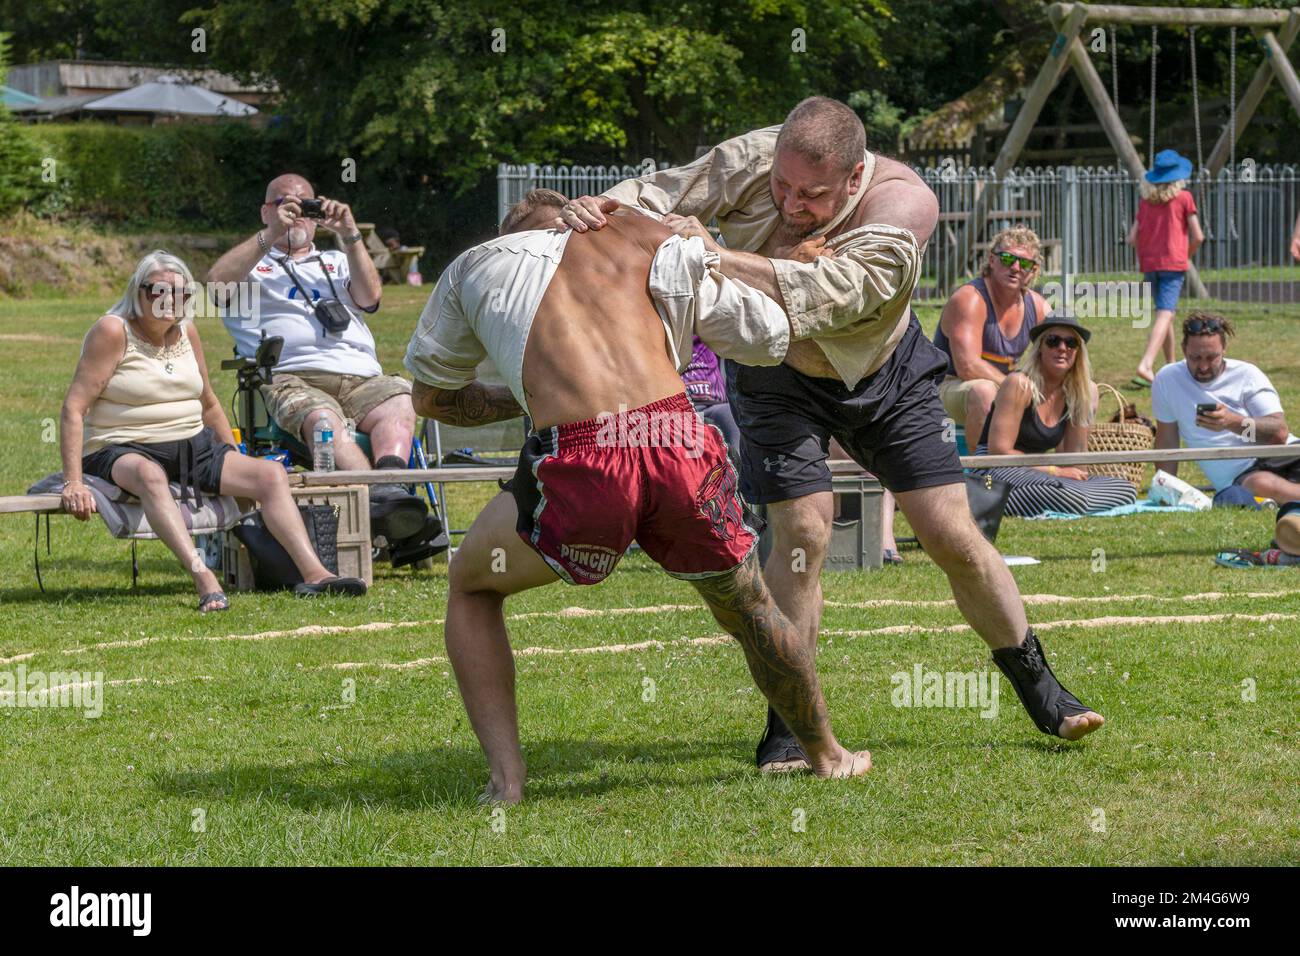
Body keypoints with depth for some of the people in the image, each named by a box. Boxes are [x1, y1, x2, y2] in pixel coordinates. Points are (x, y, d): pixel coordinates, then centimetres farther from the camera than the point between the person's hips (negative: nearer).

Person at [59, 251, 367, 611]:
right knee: (150, 475, -41)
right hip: (121, 452, -7)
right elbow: (74, 408, -16)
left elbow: (208, 403, 23)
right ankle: (203, 578, -56)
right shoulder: (113, 331, -11)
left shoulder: (187, 331, 9)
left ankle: (314, 574, -20)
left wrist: (236, 464, 20)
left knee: (270, 474, -10)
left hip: (191, 447, 7)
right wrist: (73, 482, -25)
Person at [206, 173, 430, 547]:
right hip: (292, 378, -3)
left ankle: (390, 489, -57)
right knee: (324, 420, -39)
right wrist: (271, 235, -4)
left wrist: (350, 236, 2)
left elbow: (369, 297, 14)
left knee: (399, 406, -33)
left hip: (361, 376, 3)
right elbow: (217, 283, 1)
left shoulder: (336, 263, 36)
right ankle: (373, 499, -59)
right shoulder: (252, 264, 26)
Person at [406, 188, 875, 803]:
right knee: (747, 608, 31)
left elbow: (430, 396, 36)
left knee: (470, 587, 26)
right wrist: (712, 257, 50)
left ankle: (505, 780, 12)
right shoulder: (660, 246, 27)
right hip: (681, 450, 2)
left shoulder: (477, 266, 26)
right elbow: (771, 338, 33)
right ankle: (825, 753, 47)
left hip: (578, 465, -2)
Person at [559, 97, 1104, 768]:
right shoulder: (753, 160, -27)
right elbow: (661, 193, -23)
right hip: (776, 372, 0)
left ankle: (1042, 694, 18)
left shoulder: (904, 203, -34)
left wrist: (715, 257, -53)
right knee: (803, 529, -18)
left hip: (883, 373, 0)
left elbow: (828, 293, -46)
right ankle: (787, 727, -6)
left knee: (953, 537, -1)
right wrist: (603, 208, -46)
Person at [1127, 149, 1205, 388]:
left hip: (1149, 264, 5)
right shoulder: (1183, 198, 0)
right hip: (1173, 263, -5)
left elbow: (1133, 238, 9)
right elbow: (1198, 236, -2)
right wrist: (1186, 256, 14)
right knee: (1165, 314, -13)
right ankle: (1146, 366, -30)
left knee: (1166, 313, 19)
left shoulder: (1146, 201, 10)